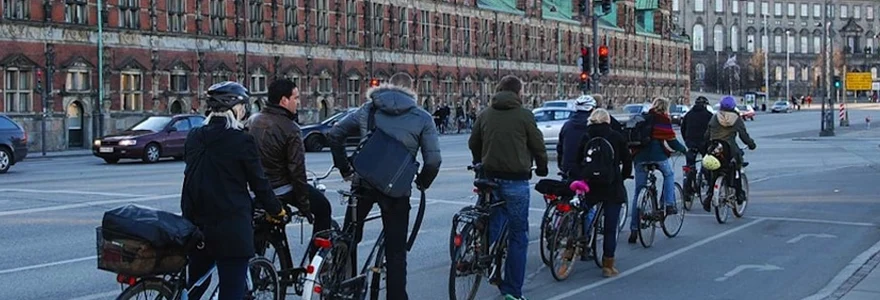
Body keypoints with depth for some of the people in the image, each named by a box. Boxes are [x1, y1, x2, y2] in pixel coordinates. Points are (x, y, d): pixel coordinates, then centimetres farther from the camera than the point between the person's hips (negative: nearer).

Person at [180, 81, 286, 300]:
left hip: (197, 225, 6)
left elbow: (193, 178, 12)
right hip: (232, 229, -6)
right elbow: (259, 182, -3)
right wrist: (277, 211, 12)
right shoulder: (242, 141, -11)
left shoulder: (193, 138, 6)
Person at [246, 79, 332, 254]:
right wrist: (304, 206, -12)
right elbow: (297, 170, -19)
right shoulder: (290, 129, -19)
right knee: (322, 207, 10)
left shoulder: (253, 121, 2)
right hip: (282, 188, -7)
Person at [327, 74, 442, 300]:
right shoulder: (422, 118, 1)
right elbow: (433, 160, -6)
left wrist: (345, 170, 14)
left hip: (363, 183, 2)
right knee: (396, 252, 7)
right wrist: (422, 183, 12)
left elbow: (335, 134, 7)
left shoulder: (368, 109, 9)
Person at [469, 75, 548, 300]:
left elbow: (473, 143, 17)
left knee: (493, 228, 18)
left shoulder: (485, 114, 7)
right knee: (518, 235, 1)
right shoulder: (524, 115, -6)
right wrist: (542, 168, 20)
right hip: (516, 180, -4)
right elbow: (538, 145, 1)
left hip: (490, 178, 5)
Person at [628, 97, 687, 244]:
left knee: (638, 193, 7)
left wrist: (633, 154, 28)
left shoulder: (641, 119, 17)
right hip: (658, 155, -4)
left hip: (640, 157, 4)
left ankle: (634, 229, 4)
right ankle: (669, 205, 16)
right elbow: (671, 141, -3)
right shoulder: (663, 119, 2)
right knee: (669, 174, 30)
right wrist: (684, 149, 12)